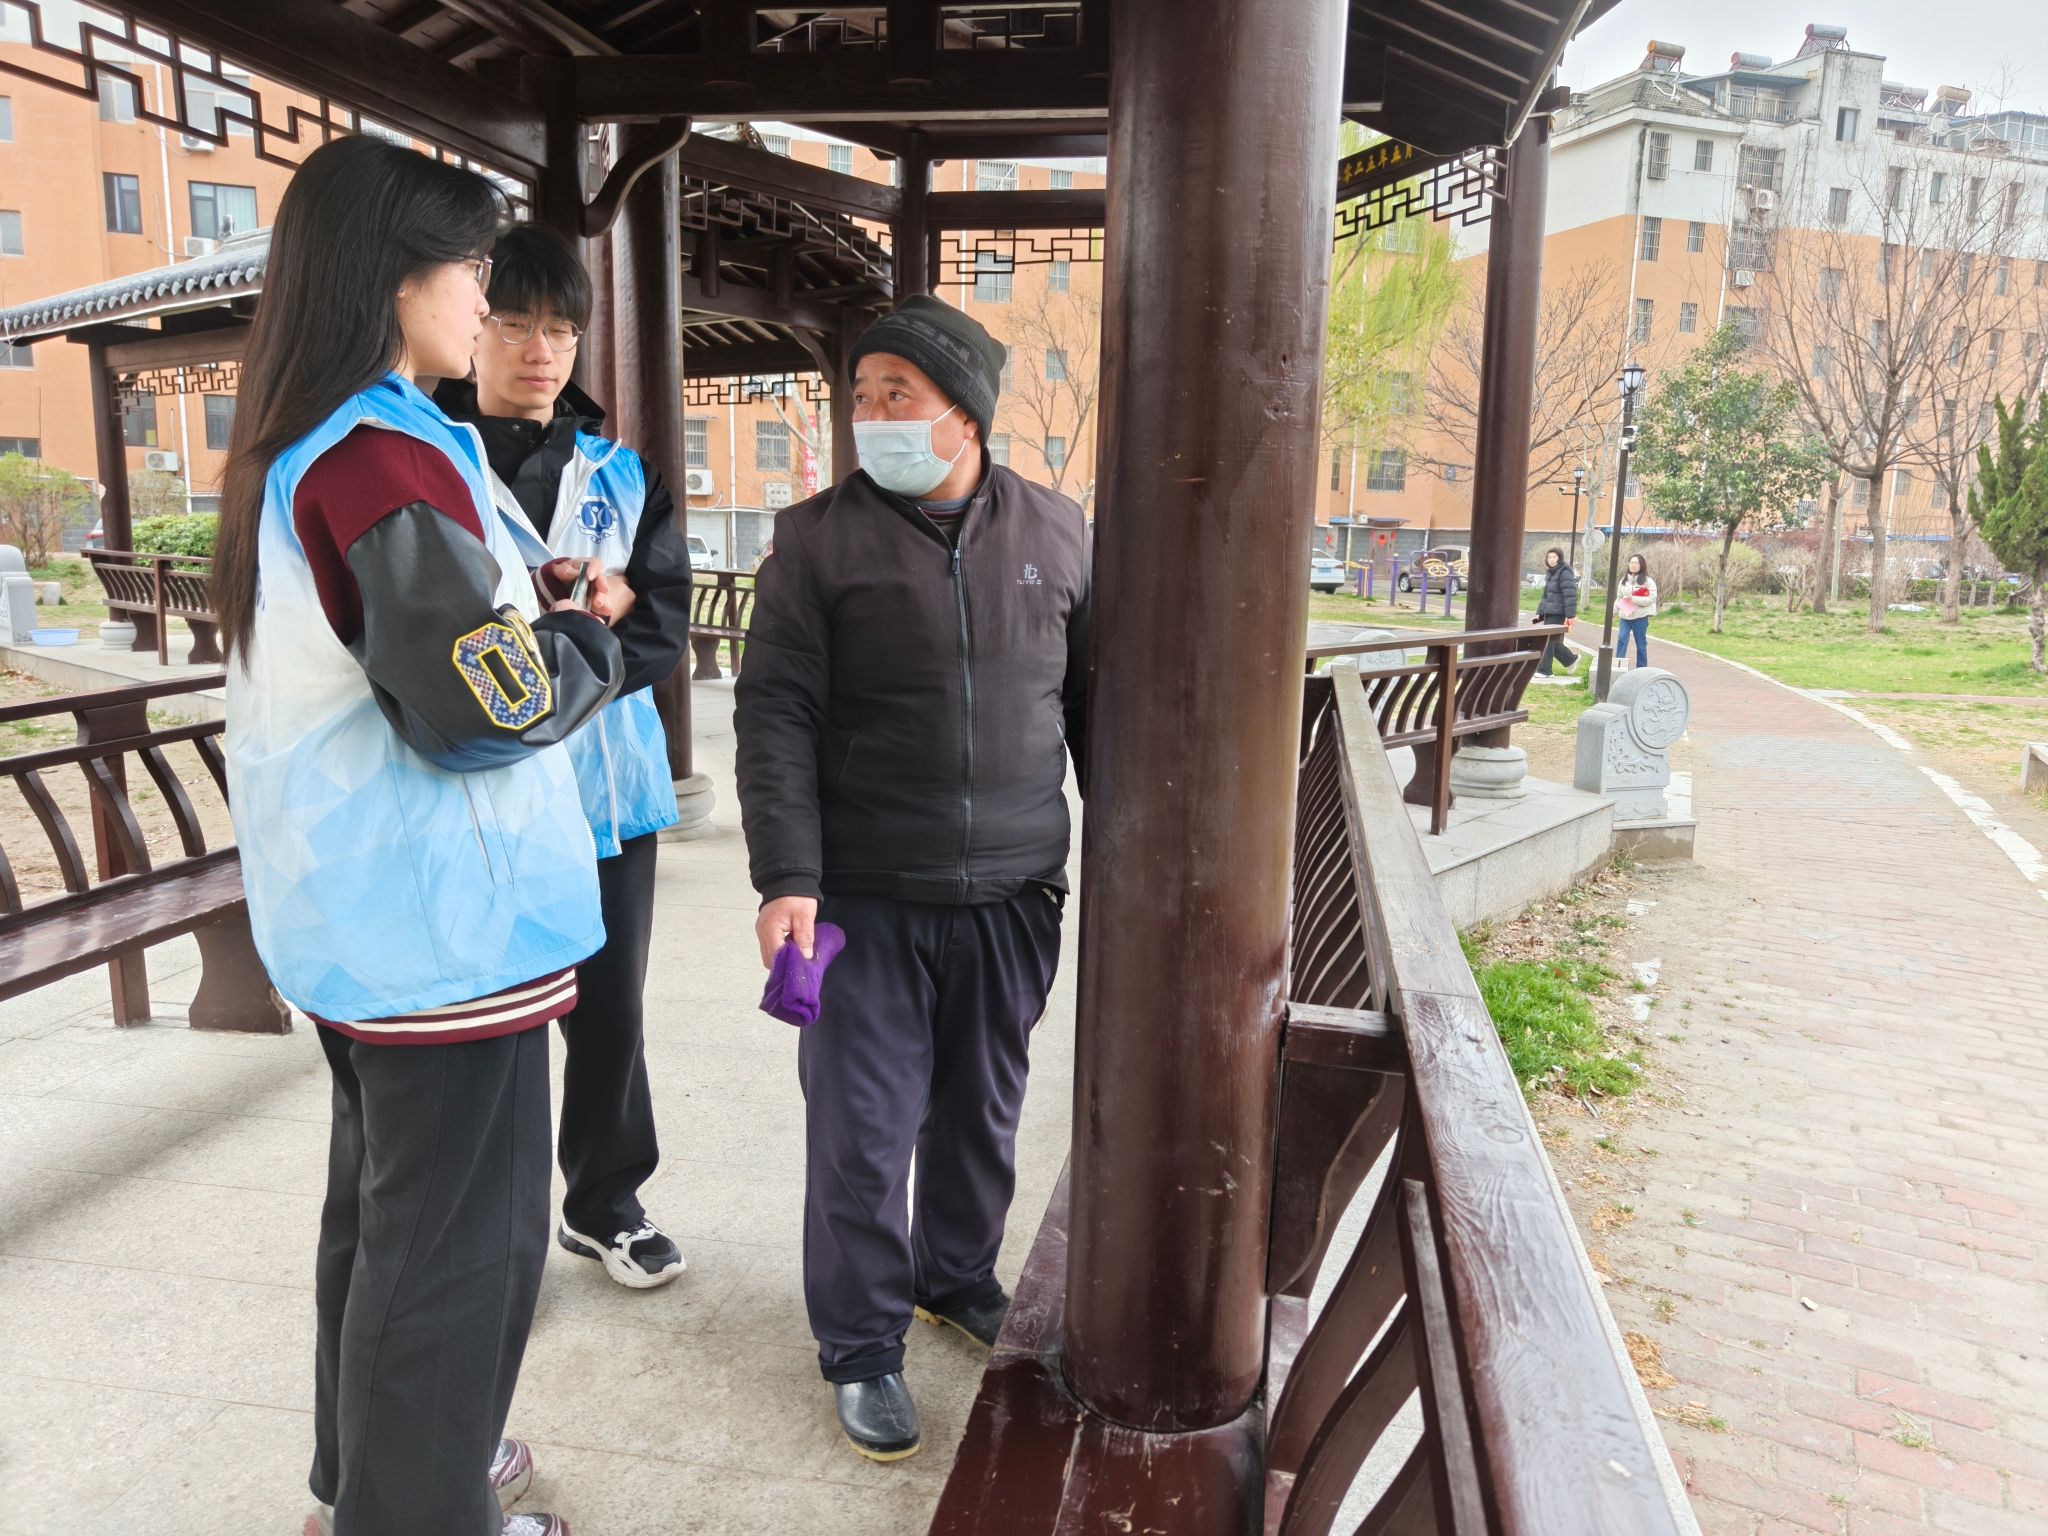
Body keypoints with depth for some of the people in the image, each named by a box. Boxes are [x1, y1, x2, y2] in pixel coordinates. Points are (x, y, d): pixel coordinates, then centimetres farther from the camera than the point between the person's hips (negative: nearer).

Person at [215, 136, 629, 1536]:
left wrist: (521, 599, 8)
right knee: (459, 1234, 5)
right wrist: (587, 634, -6)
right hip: (442, 925, -10)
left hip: (349, 913, 10)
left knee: (383, 1197, 23)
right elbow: (488, 708, -23)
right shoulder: (391, 456, -20)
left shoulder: (291, 453, 10)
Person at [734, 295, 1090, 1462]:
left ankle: (959, 1277, 42)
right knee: (864, 1129, 4)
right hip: (866, 896, -3)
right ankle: (862, 1346, 24)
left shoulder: (1056, 533, 4)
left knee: (984, 1112, 17)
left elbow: (1094, 703, 10)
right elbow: (777, 715, -8)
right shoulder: (821, 538, -4)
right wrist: (787, 877, -15)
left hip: (1015, 893, 3)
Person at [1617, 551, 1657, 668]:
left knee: (1641, 644, 5)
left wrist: (1633, 599, -20)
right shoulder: (1624, 579, 11)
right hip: (1625, 616, 3)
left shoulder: (1648, 581, -3)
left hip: (1640, 617, -3)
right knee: (1622, 640, -11)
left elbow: (1651, 599, -12)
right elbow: (1619, 597, 14)